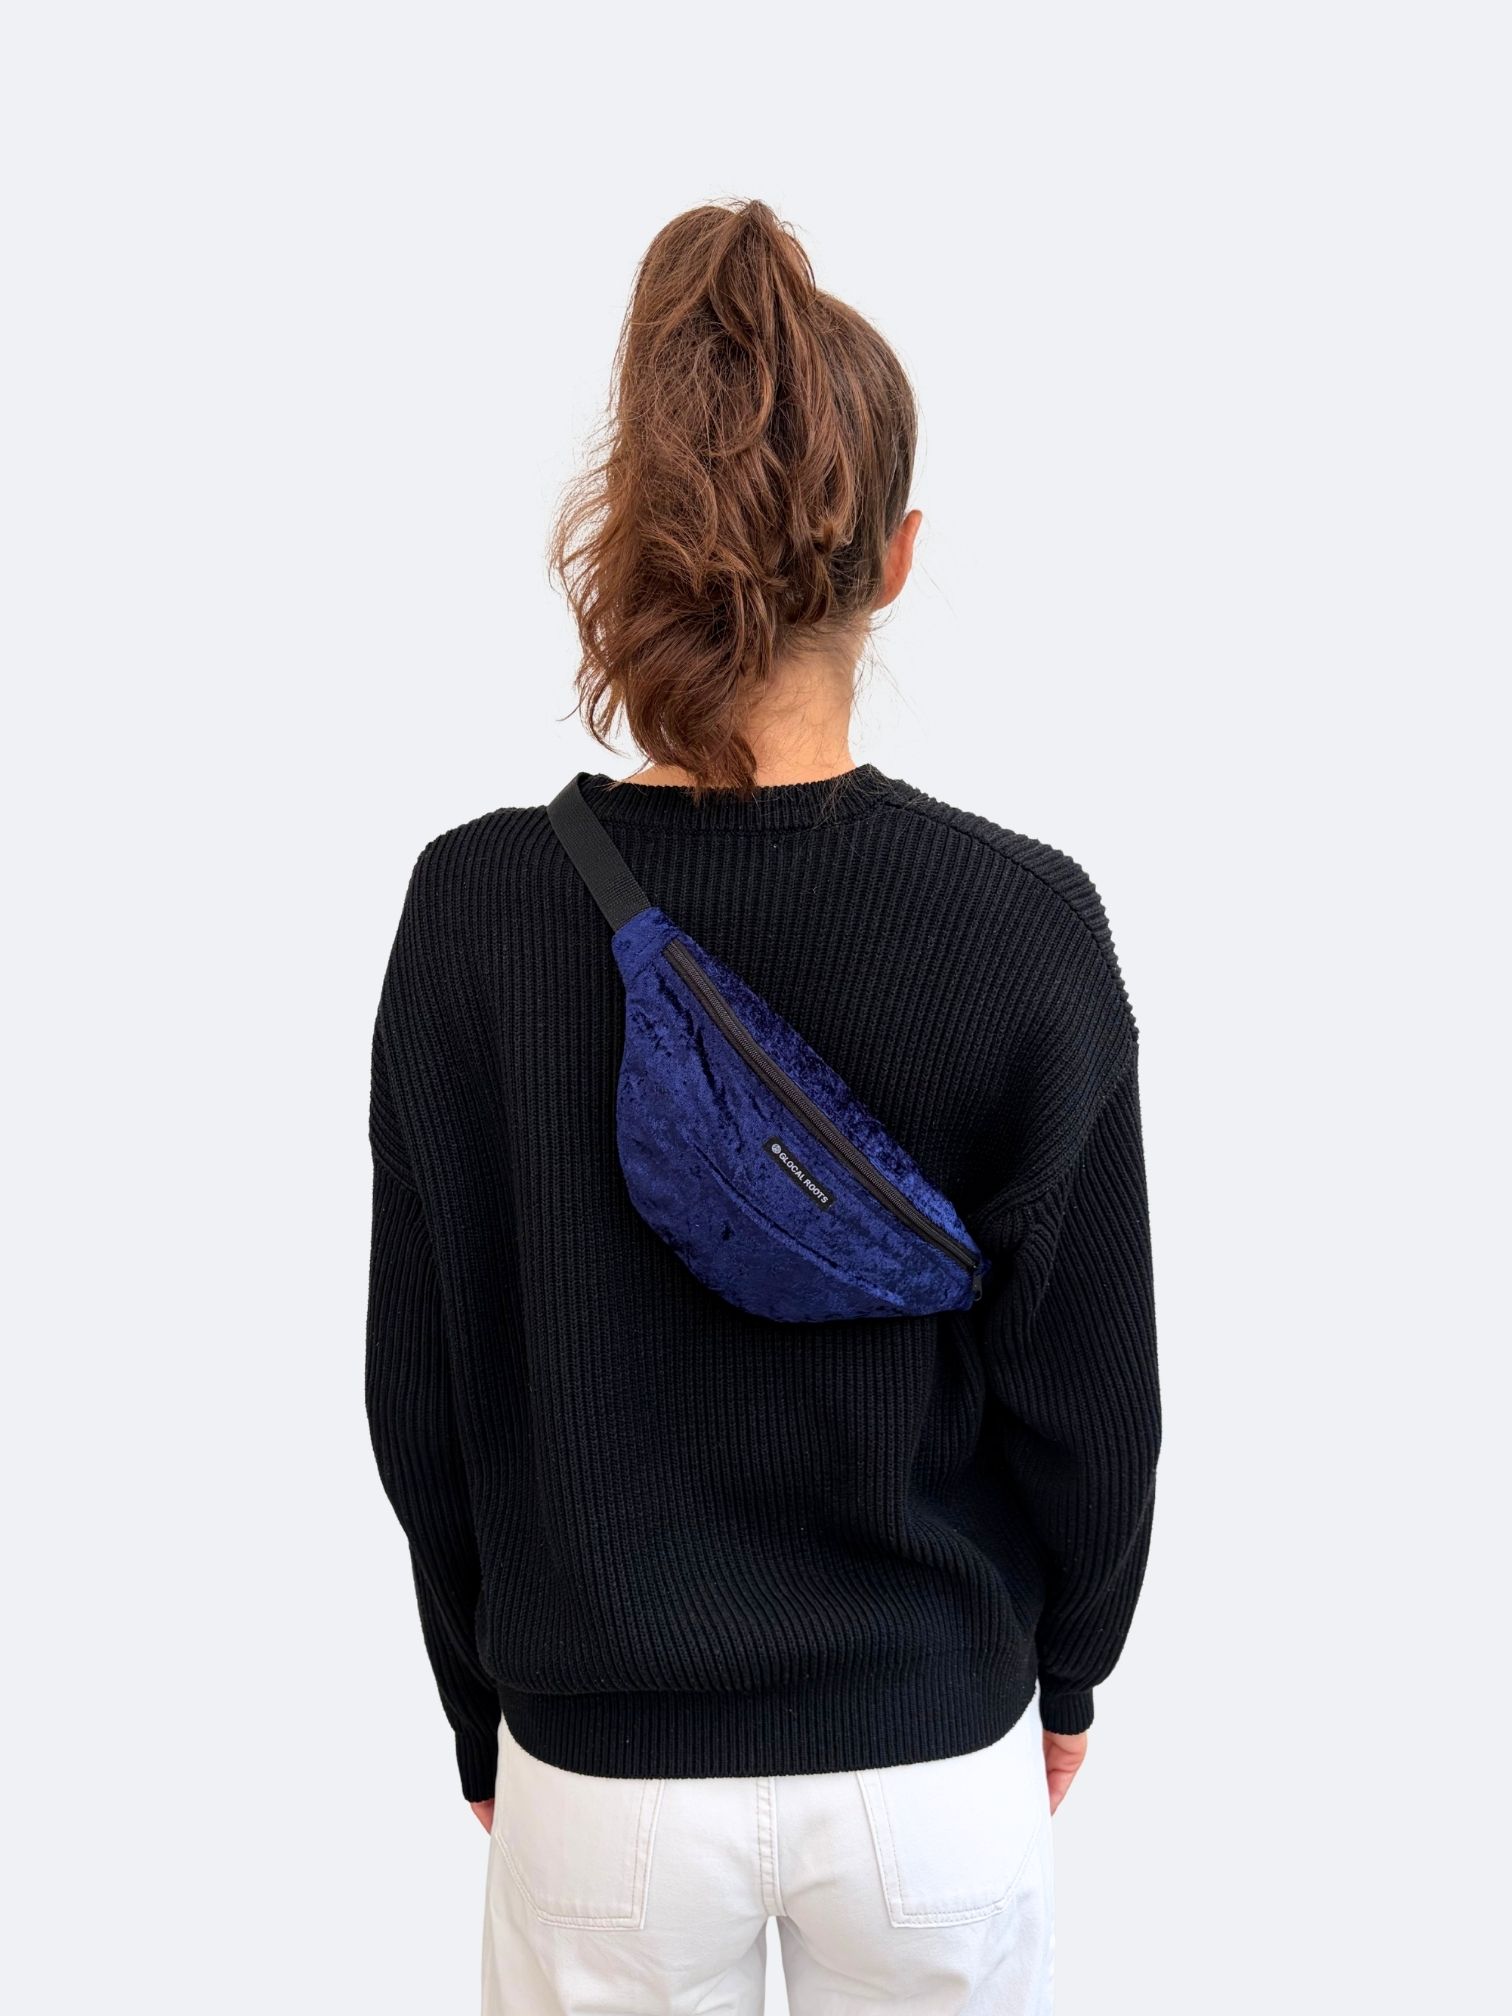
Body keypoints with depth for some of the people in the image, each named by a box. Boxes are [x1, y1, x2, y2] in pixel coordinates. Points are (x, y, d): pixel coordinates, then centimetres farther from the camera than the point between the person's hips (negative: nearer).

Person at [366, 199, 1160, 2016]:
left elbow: (422, 1392, -7)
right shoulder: (1024, 923, -18)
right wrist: (1064, 1675, 10)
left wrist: (485, 1715, 9)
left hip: (598, 1770, 1)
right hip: (936, 1754, 0)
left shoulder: (474, 913, -16)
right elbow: (1087, 1390, -8)